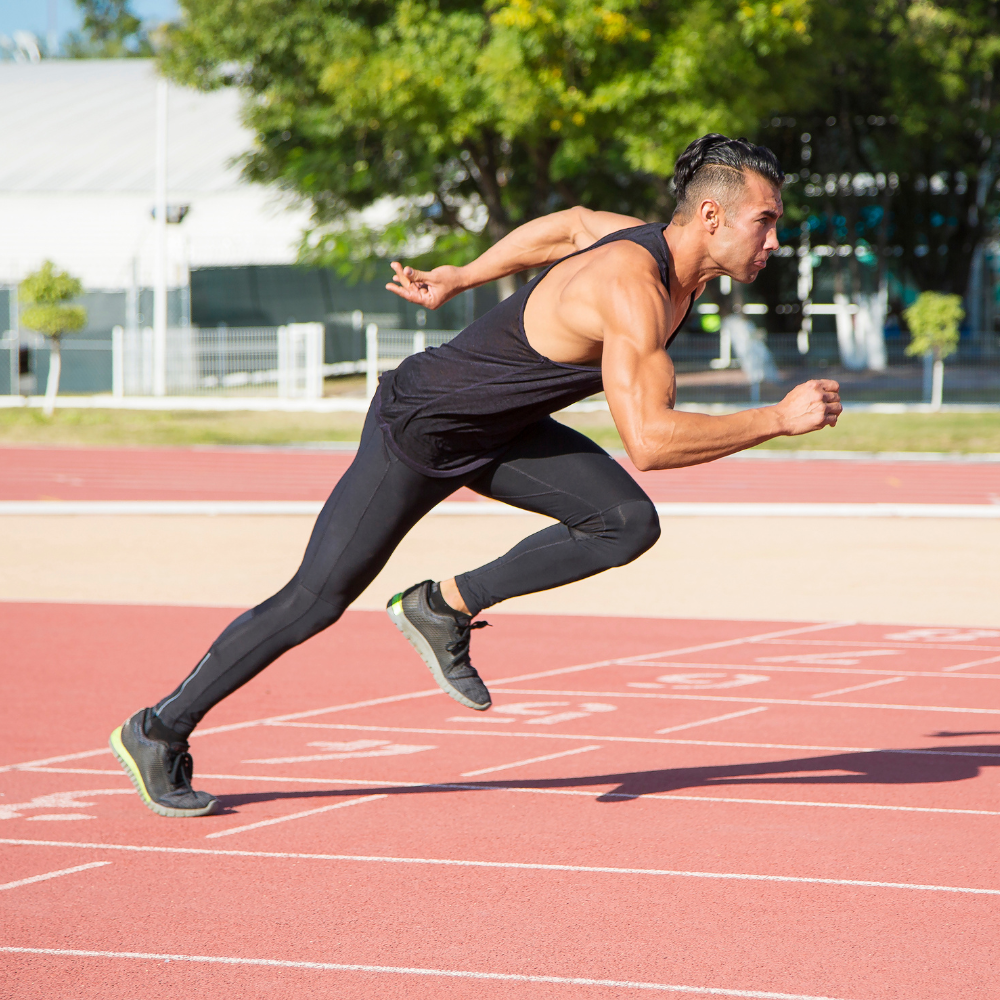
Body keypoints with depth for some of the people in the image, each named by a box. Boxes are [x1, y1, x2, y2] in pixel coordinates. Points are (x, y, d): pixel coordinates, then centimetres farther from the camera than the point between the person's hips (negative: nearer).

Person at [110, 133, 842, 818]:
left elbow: (572, 224, 15)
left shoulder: (676, 253, -5)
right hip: (418, 429, -8)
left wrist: (460, 279, 24)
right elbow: (648, 440, -41)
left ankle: (445, 609, 3)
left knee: (628, 522, -10)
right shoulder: (635, 288, -33)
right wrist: (779, 420, -36)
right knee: (316, 601, -1)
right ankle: (158, 733, 14)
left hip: (498, 431, 8)